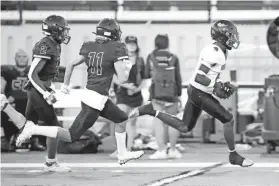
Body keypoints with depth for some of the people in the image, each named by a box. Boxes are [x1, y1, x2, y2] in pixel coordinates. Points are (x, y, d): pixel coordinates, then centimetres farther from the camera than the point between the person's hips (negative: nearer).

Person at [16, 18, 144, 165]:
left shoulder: (89, 47, 5)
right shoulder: (116, 48, -14)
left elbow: (71, 64, 12)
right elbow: (122, 79, -14)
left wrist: (65, 85, 25)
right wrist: (127, 67, 7)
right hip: (96, 99, -8)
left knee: (122, 119, 25)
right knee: (71, 136, -4)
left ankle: (122, 154, 35)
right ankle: (34, 130, -8)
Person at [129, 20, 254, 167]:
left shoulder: (220, 51, 9)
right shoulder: (213, 52, -23)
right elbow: (199, 77, -26)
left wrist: (220, 86, 9)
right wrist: (216, 86, -22)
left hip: (195, 91, 10)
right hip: (200, 94, -10)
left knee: (184, 127, 14)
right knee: (228, 119, -4)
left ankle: (151, 111, 13)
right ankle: (234, 156, 10)